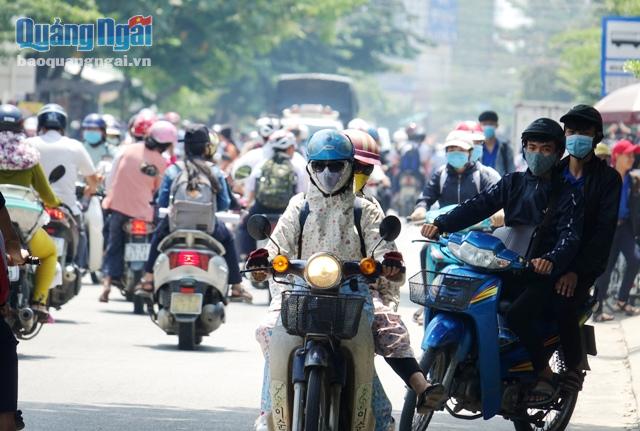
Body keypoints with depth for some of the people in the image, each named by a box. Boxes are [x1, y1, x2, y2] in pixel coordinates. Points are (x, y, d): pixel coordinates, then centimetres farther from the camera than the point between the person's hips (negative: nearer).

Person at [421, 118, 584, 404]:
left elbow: (570, 236, -15)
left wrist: (552, 261, -37)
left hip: (543, 273, -5)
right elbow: (479, 206, 2)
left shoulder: (568, 195, 0)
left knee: (516, 315, -30)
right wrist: (441, 225, -15)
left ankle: (545, 374, -13)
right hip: (507, 268, 5)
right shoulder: (513, 183, 14)